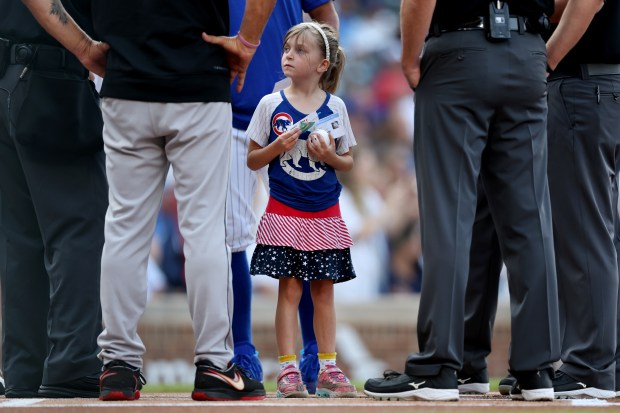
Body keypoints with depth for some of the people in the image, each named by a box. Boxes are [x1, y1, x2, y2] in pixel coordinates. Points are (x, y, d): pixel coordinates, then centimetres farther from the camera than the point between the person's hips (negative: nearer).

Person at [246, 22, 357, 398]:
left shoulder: (335, 107, 3)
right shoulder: (272, 105, 0)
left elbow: (348, 162, 10)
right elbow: (253, 160, 4)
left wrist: (330, 156, -11)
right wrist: (277, 147, -13)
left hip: (325, 214, 1)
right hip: (285, 210, -1)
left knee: (324, 290, 5)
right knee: (289, 289, -3)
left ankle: (328, 369, 9)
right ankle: (288, 370, -2)